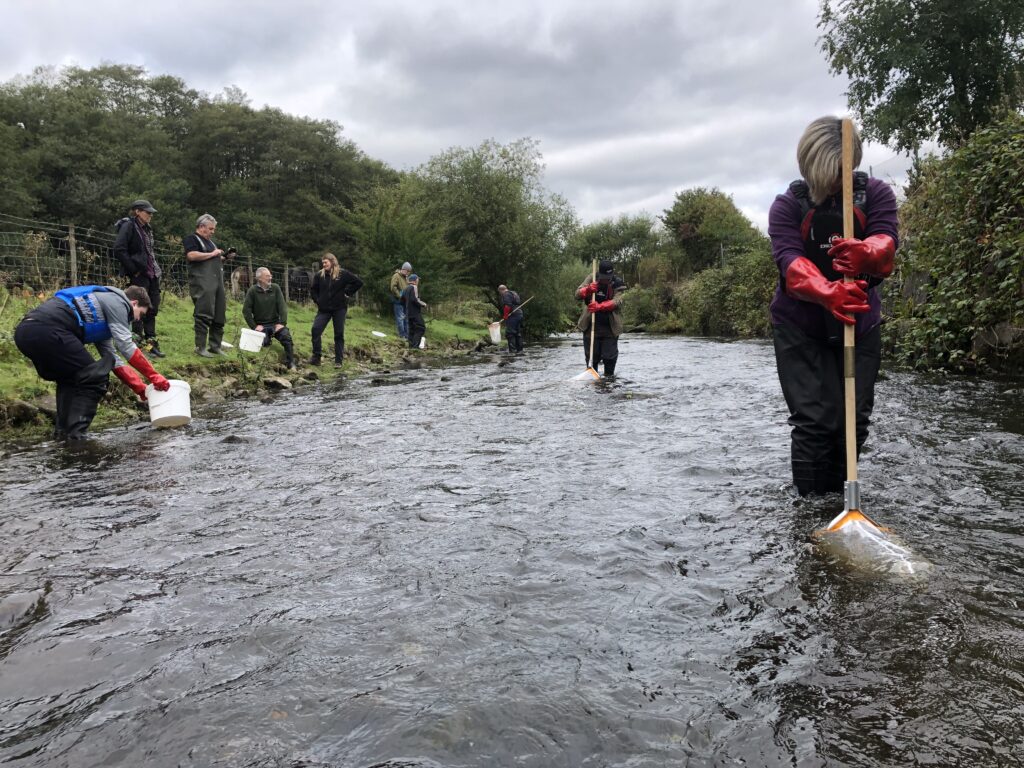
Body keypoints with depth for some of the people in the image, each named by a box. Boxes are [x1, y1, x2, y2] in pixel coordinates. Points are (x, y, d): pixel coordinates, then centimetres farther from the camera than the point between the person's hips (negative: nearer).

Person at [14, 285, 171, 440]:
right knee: (94, 378, -2)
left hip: (25, 331, 10)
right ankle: (74, 437, -6)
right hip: (47, 329, -10)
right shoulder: (117, 301, 7)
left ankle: (62, 434, 18)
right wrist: (153, 376, 4)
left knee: (69, 379, 26)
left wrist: (140, 388, 27)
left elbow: (112, 359, 33)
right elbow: (126, 346, -1)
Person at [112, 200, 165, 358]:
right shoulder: (128, 226, -9)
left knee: (152, 309, 11)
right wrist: (133, 270, -16)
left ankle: (150, 343, 19)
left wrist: (155, 266, 13)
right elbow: (119, 250, -18)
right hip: (139, 275, -8)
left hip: (152, 274, 9)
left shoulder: (147, 229, 17)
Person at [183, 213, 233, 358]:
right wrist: (212, 254, -11)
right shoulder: (191, 239, 0)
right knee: (203, 315, -11)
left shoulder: (210, 242, 26)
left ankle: (215, 346, 12)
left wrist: (225, 256, 15)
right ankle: (200, 347, -8)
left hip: (217, 282, 9)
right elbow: (191, 255, -18)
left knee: (219, 316, 6)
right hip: (202, 283, -9)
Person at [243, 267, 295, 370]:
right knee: (263, 342, -29)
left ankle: (291, 365, -14)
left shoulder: (275, 288, 3)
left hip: (275, 323, 2)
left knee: (287, 336, -23)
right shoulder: (252, 291, -2)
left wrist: (282, 323, -10)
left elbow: (282, 306, 0)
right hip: (261, 325, -2)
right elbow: (246, 310, -2)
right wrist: (254, 326, -8)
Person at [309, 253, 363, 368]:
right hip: (324, 309, 2)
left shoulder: (343, 274, -4)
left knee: (339, 334, 3)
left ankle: (338, 361, 10)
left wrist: (347, 293, -5)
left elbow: (358, 282, -2)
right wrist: (318, 301, 5)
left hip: (339, 308, -2)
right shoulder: (319, 275, 4)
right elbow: (313, 289, 17)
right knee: (315, 329, -12)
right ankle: (316, 357, -3)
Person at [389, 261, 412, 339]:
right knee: (400, 318, -7)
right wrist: (400, 296, -16)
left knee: (406, 318, 7)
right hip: (398, 301, -8)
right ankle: (402, 335, -5)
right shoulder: (396, 276, -6)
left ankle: (407, 335, 11)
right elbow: (393, 288, -16)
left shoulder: (406, 277, 18)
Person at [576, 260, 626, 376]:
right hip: (590, 325, 1)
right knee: (591, 356, 8)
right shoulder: (591, 279, -1)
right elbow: (577, 294, -6)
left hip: (610, 326, -1)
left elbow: (617, 301, -20)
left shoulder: (618, 283, -7)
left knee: (610, 356, 4)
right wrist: (588, 290, -28)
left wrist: (600, 306, -37)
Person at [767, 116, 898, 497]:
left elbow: (886, 240, -23)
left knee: (855, 418, 3)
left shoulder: (875, 193, -4)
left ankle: (838, 500, 22)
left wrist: (865, 253, -49)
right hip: (800, 327, -2)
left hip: (860, 324, 3)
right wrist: (827, 293, -48)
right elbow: (790, 262, -27)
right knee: (815, 419, -11)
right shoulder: (787, 205, -10)